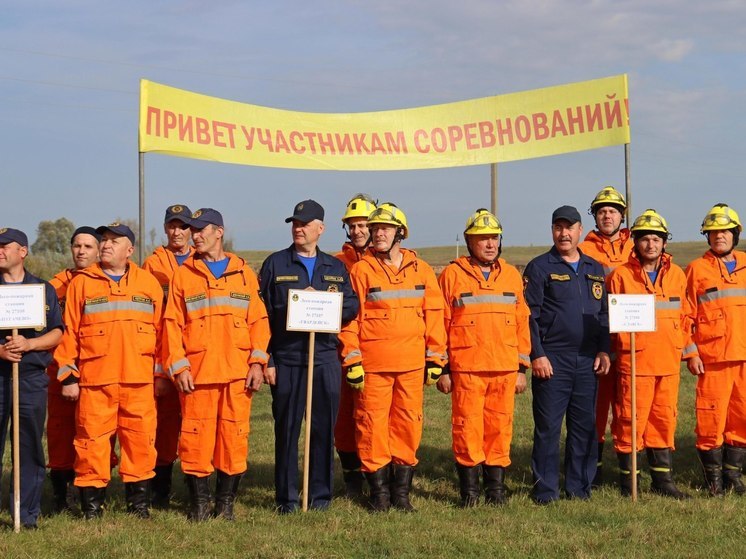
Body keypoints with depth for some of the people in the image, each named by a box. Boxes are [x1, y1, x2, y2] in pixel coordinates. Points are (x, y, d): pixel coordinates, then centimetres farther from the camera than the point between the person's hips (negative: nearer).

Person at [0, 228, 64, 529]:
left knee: (30, 447, 3)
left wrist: (28, 344, -12)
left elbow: (57, 333, 5)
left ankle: (27, 514, 9)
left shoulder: (44, 290, 10)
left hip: (32, 378, 0)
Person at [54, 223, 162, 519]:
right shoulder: (81, 282, 7)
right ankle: (91, 503, 9)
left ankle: (138, 500, 16)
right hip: (94, 379, -1)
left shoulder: (148, 282, 11)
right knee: (92, 439, -1)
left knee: (140, 439, 3)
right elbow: (69, 330, 5)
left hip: (139, 380, 1)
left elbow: (160, 330, 13)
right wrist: (68, 375, 1)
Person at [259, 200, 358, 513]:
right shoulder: (275, 264, 6)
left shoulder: (336, 268, 14)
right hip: (286, 360, -2)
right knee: (286, 429, 1)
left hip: (325, 358, 2)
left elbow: (352, 307, 5)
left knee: (324, 428, 5)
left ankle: (321, 494, 14)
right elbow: (262, 313, 1)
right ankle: (286, 497, 9)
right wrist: (265, 358, -5)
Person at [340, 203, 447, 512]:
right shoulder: (362, 270, 1)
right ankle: (379, 489, 10)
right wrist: (352, 360, -6)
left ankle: (401, 489, 15)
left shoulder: (420, 270, 8)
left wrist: (435, 357, 7)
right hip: (373, 363, -2)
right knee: (372, 422, -1)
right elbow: (350, 316, -1)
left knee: (409, 422, 5)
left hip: (412, 362, 2)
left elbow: (433, 313, 10)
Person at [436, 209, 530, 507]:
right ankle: (469, 488, 7)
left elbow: (522, 323, 15)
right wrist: (441, 369, -2)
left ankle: (496, 486, 13)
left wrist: (522, 368, 11)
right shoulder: (452, 275, 3)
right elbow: (440, 323, 2)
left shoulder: (512, 275, 13)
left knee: (500, 428, 4)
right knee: (467, 427, -2)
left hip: (505, 369, 3)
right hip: (466, 368, -3)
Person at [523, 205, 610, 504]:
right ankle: (545, 490, 5)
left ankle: (579, 487, 16)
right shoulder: (539, 267, 0)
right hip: (552, 361, -5)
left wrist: (604, 350, 8)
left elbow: (603, 313, 19)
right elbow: (529, 314, -6)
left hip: (587, 361, 5)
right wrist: (537, 354, -13)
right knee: (547, 426, -2)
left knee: (585, 426, 7)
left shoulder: (594, 269, 16)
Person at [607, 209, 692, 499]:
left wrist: (687, 350, 15)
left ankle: (662, 480, 19)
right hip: (633, 362, -4)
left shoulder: (677, 275, 11)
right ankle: (627, 482, 8)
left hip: (668, 363, 4)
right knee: (630, 421, -2)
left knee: (664, 420, 9)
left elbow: (684, 316, 17)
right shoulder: (621, 276, -1)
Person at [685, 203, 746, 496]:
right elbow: (686, 316, 0)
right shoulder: (696, 269, 1)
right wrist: (691, 354, -6)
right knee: (711, 417, -3)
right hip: (712, 358, -3)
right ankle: (713, 476, 9)